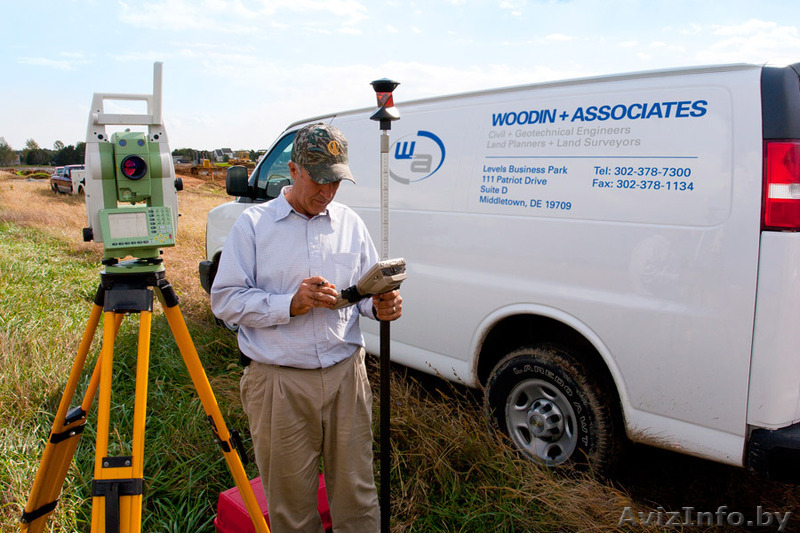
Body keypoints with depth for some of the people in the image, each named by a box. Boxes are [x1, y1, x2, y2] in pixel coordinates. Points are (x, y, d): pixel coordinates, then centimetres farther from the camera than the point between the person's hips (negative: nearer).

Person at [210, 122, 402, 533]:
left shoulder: (350, 222, 9)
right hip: (280, 383, -2)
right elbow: (225, 299, -5)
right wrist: (291, 304, -18)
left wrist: (379, 306, -9)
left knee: (357, 494, 11)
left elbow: (366, 290, 14)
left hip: (346, 375, 3)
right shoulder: (254, 224, -1)